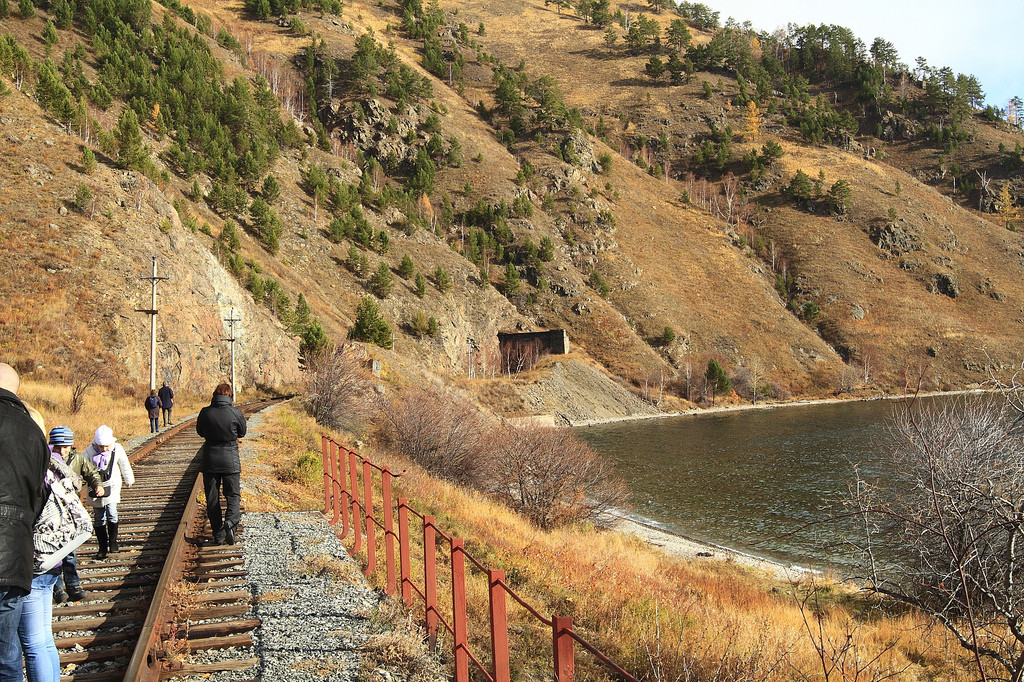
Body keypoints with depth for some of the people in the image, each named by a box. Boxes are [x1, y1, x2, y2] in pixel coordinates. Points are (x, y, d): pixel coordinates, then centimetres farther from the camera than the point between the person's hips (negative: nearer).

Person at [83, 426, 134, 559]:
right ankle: (102, 547, 16)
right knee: (99, 518, 6)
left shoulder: (117, 449, -6)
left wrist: (128, 480, 20)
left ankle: (113, 542, 1)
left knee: (112, 514, -15)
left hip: (112, 487, -1)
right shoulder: (90, 451, -8)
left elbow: (124, 465, 8)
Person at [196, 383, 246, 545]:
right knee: (233, 495, 9)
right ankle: (230, 521, -18)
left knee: (212, 498, 11)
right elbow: (242, 432, 5)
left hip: (210, 459, 1)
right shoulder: (235, 412, -11)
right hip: (231, 459, -1)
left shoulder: (205, 412, -7)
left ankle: (218, 535, 12)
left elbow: (200, 431, 9)